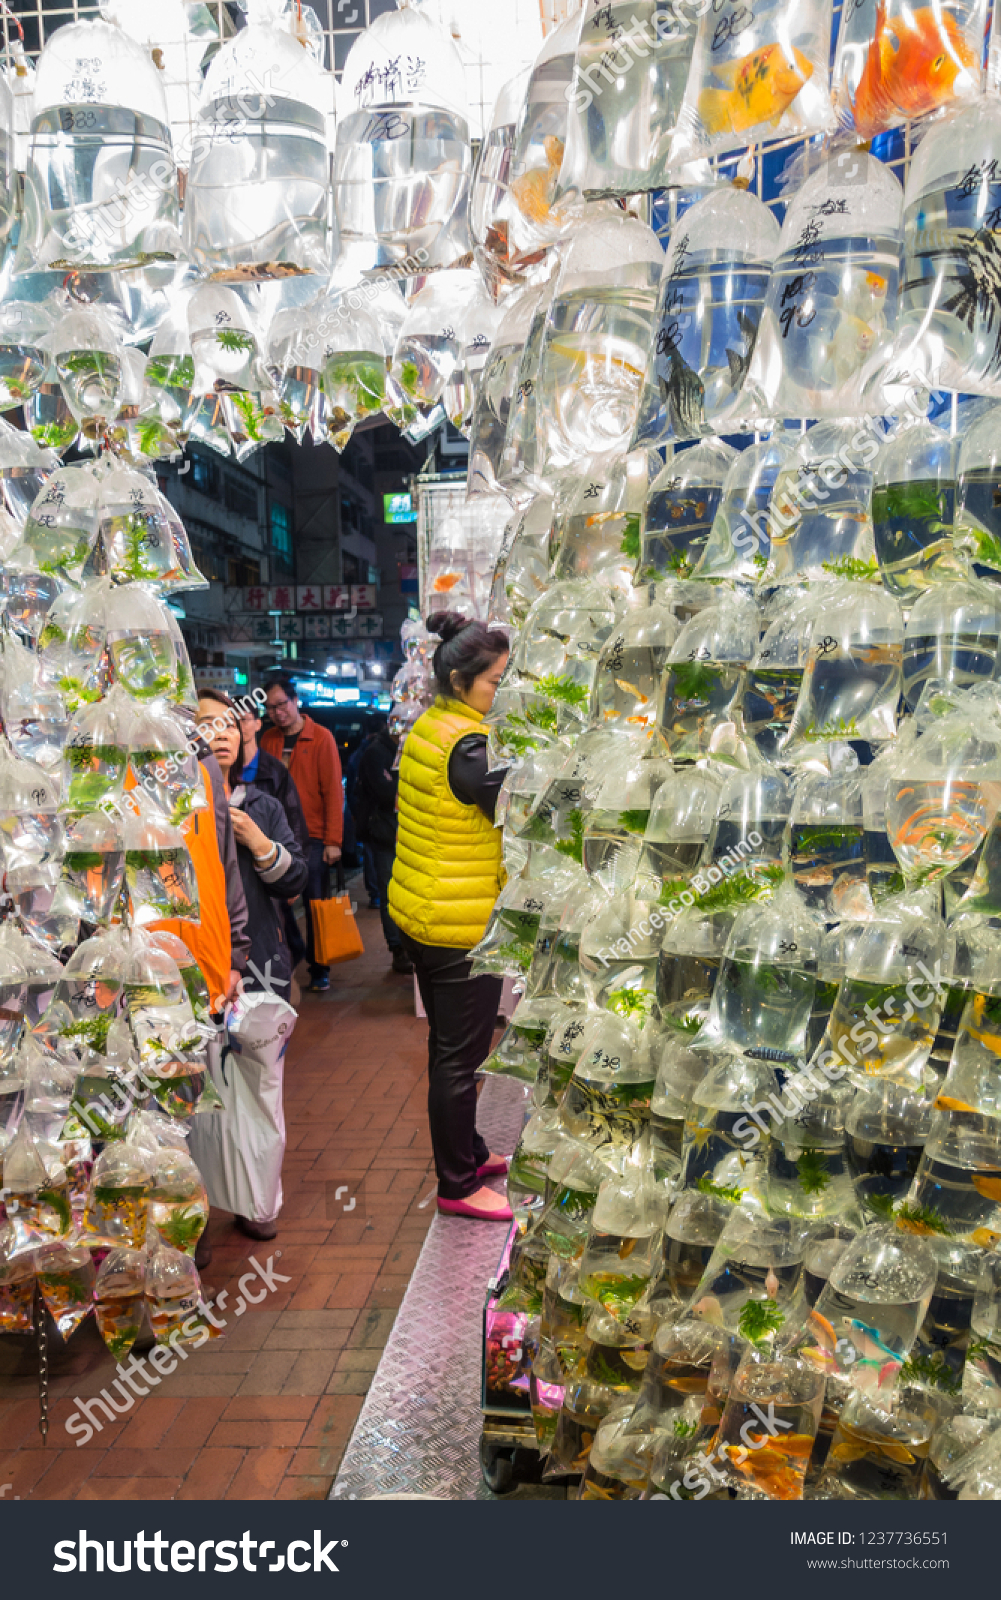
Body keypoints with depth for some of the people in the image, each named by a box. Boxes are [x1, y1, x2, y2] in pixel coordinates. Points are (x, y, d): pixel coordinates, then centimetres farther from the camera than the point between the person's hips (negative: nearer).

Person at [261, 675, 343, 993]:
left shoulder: (321, 738, -4)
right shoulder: (268, 739, 8)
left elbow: (333, 791, -6)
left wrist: (333, 840, -11)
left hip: (312, 838, -3)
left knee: (314, 906, 3)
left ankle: (319, 970, 15)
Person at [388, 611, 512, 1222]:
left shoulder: (426, 728, 7)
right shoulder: (467, 745, -22)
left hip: (420, 913, 10)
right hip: (462, 923, -10)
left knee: (448, 1047, 22)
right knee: (460, 1057, 4)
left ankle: (468, 1153, 39)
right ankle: (457, 1185, 18)